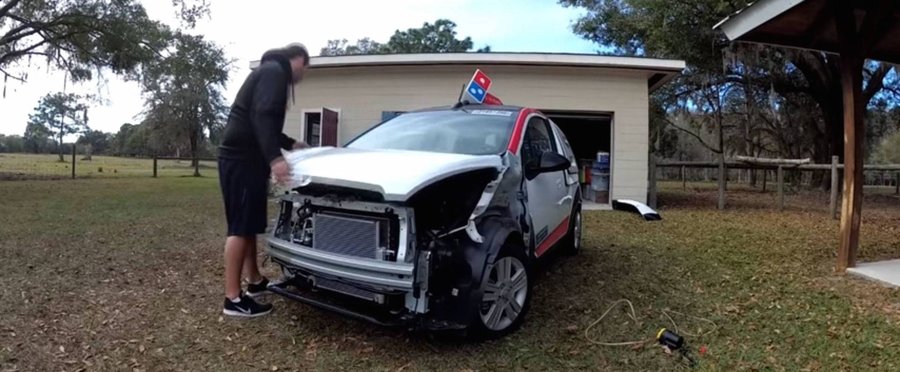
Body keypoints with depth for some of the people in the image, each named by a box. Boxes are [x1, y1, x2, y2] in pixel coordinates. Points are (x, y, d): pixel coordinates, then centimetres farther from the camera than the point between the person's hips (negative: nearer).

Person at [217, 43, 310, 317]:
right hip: (242, 158, -11)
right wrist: (274, 157, -35)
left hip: (245, 157, 11)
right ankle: (233, 299, -6)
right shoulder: (274, 71, -8)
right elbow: (262, 116, -24)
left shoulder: (271, 71, 25)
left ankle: (255, 281, 28)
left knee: (250, 225, 16)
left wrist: (291, 144, 40)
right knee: (240, 228, -10)